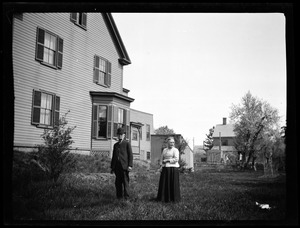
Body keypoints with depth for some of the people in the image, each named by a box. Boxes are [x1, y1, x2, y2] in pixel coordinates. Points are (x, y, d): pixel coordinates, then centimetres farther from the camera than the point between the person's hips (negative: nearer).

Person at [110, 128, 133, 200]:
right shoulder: (115, 145, 19)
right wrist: (112, 167, 15)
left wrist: (130, 165, -11)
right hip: (117, 167, 5)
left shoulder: (127, 144, 4)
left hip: (124, 166, -5)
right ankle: (119, 197, 11)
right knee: (118, 183, 5)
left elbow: (130, 155, -2)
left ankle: (126, 197, -3)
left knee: (125, 182, -5)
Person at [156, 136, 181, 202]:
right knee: (164, 183, 4)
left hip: (173, 168, -5)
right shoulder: (164, 150, 14)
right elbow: (161, 159, 15)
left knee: (173, 183, -1)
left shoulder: (175, 150, -1)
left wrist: (167, 160, -10)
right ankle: (164, 197, 11)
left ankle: (174, 198, 7)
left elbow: (176, 159, -13)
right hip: (165, 169, 5)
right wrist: (161, 165, -3)